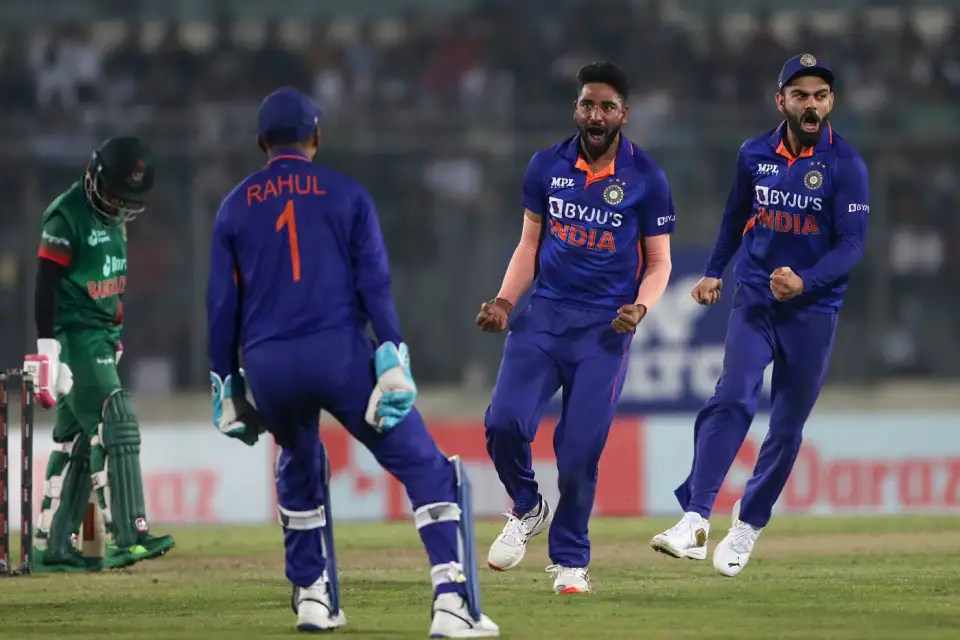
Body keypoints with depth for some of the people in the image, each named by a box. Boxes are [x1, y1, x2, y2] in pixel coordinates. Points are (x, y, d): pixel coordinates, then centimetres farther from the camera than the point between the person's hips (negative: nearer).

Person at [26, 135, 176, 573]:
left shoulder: (113, 217, 14)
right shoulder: (66, 217, -13)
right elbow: (46, 289, -17)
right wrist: (47, 353, -23)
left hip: (102, 339, 9)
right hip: (75, 336, -9)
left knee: (76, 441, 9)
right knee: (115, 427, -17)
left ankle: (51, 547, 13)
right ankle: (127, 538, -23)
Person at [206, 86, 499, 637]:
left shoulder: (236, 207, 13)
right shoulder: (346, 194, 7)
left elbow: (222, 304, 10)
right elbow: (374, 282, -3)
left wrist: (227, 384, 15)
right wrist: (392, 359, -8)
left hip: (267, 365, 3)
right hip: (339, 353, -3)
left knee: (300, 470, 31)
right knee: (427, 468, -1)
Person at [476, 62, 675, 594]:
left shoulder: (646, 179, -2)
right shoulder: (548, 166, 6)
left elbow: (658, 263, 4)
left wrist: (639, 308, -15)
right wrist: (504, 302, -1)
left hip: (604, 328, -2)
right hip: (543, 314, 2)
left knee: (580, 451, -6)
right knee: (504, 422, -16)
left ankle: (569, 560, 13)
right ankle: (527, 510, 14)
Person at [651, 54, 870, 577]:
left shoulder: (845, 166, -8)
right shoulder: (754, 156, 3)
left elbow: (851, 244, -15)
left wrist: (804, 282, -29)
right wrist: (714, 272, 20)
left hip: (812, 312, -1)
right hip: (754, 299, 1)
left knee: (787, 426, 4)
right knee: (732, 400, -19)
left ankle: (748, 526, 21)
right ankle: (695, 521, -28)